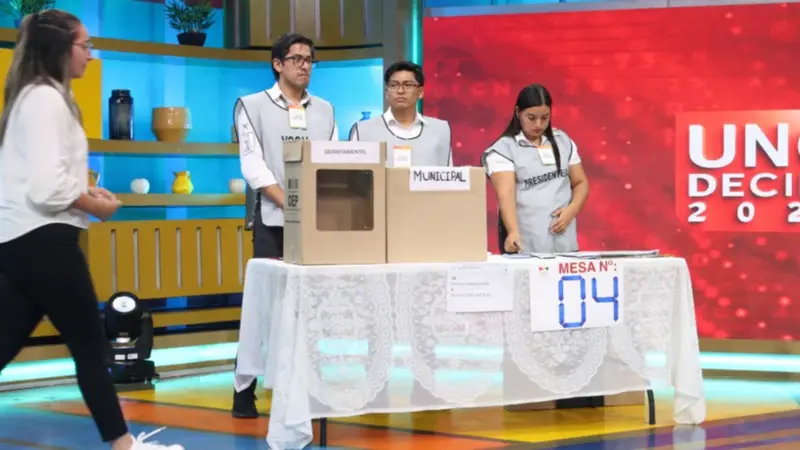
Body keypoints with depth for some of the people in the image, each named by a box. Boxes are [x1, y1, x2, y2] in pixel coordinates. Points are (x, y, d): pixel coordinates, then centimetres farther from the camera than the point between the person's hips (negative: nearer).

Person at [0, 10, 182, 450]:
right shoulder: (46, 99, -14)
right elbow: (46, 187, -22)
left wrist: (85, 190, 10)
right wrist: (93, 205, -7)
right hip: (41, 238, -10)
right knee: (90, 345, 0)